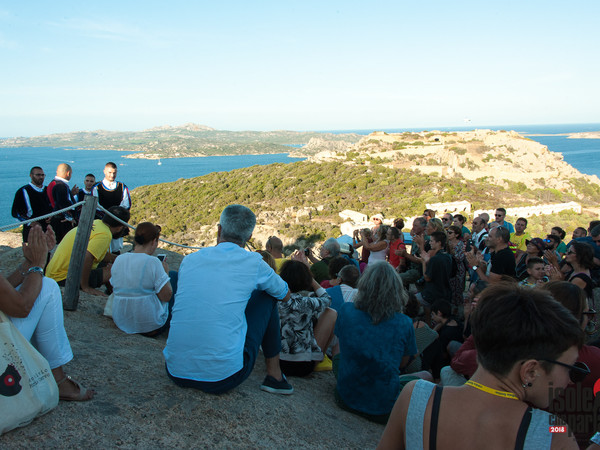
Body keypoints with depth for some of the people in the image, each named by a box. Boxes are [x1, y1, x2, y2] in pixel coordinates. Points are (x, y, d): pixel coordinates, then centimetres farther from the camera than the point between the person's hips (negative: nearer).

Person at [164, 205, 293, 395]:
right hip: (223, 377, -4)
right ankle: (274, 375, 19)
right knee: (266, 296, 14)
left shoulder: (189, 259, 6)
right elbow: (285, 295, 16)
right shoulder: (253, 262, -4)